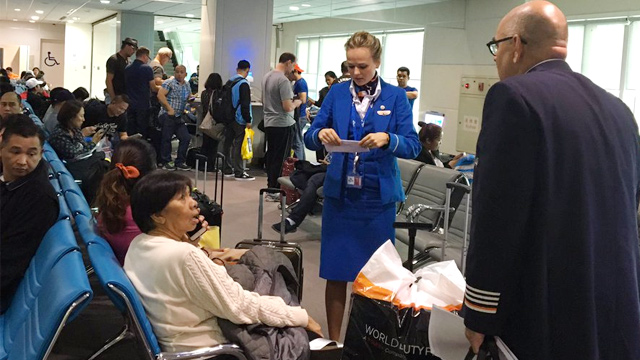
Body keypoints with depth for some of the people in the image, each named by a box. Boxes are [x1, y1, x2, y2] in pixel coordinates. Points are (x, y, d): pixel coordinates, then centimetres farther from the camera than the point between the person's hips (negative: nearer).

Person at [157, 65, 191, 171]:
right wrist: (169, 109, -18)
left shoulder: (187, 86, 14)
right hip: (168, 115, -6)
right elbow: (160, 95, -16)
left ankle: (180, 162, 11)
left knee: (186, 138, 1)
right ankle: (165, 161, 11)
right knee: (167, 138, 0)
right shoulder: (169, 83, -6)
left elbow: (188, 99, 26)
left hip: (179, 117, 6)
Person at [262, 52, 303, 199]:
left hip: (268, 123, 9)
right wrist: (296, 103, 0)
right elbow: (287, 107, -22)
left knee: (271, 156, 15)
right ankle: (275, 190, 3)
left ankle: (271, 186, 23)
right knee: (280, 159, -1)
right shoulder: (283, 80, -18)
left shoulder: (266, 76, 9)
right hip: (283, 124, -9)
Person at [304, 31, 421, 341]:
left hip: (378, 197, -1)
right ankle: (333, 340, 20)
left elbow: (413, 146, -7)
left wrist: (387, 139, -27)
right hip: (339, 194, 1)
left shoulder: (395, 97, 0)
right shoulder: (337, 93, 5)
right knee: (336, 273, 5)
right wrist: (321, 134, -20)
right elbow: (309, 138, 3)